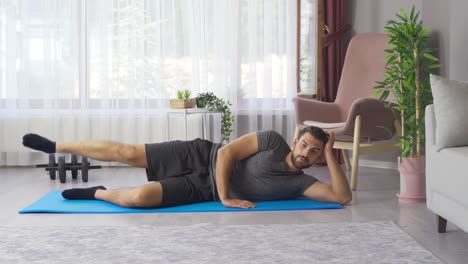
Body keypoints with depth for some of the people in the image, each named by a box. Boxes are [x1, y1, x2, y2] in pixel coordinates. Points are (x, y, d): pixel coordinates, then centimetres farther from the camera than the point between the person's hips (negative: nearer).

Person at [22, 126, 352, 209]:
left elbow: (343, 196, -16)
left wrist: (330, 154, -19)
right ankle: (55, 146, 12)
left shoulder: (299, 183, -5)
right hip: (201, 158, -1)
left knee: (139, 197, -24)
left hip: (201, 190, 1)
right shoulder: (274, 141, -12)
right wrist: (225, 197, -20)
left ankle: (96, 193, 10)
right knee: (126, 152, -11)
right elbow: (226, 152, -15)